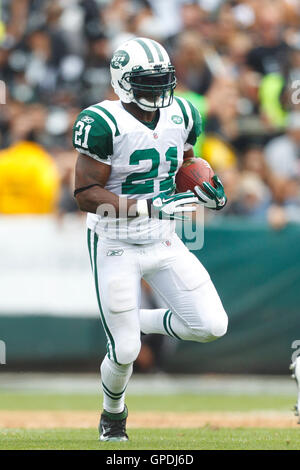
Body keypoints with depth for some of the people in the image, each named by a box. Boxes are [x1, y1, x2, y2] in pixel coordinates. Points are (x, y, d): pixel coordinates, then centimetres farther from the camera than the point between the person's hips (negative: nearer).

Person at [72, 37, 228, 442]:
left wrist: (207, 193, -4)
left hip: (163, 243, 5)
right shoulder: (103, 123, -19)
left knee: (212, 327, -7)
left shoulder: (181, 116, 0)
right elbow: (86, 194, -22)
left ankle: (136, 322, 20)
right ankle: (113, 410, 31)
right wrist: (148, 207, -30)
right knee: (125, 353, -3)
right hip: (116, 248, -5)